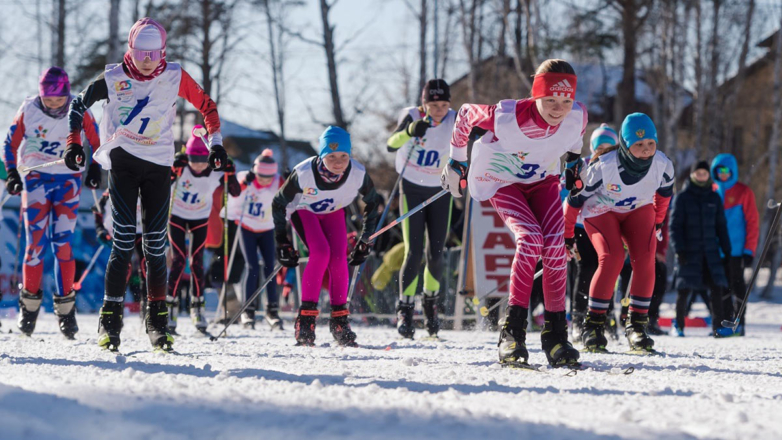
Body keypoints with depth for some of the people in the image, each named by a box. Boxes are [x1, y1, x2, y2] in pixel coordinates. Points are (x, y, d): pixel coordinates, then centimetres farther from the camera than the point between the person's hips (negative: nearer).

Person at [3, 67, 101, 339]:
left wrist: (94, 168, 2)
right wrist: (11, 173, -2)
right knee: (36, 242, -8)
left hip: (69, 179, 0)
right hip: (36, 178, 0)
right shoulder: (29, 110, -7)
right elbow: (11, 143, 6)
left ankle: (65, 309, -1)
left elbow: (96, 142, 10)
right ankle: (29, 304, 6)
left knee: (62, 243, -8)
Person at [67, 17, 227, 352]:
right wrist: (74, 142, -1)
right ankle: (111, 318, -8)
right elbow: (78, 105, 9)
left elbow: (207, 106, 9)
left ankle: (157, 320, 5)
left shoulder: (174, 77, -3)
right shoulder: (113, 79, -5)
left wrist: (215, 143, 3)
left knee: (156, 244, -2)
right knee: (124, 240, -12)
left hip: (158, 165, 1)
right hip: (122, 163, -1)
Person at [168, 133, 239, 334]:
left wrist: (230, 174, -38)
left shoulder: (215, 172, -23)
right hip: (176, 215, -1)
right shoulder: (180, 166, -27)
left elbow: (235, 192, -23)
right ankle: (171, 306, 1)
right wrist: (174, 169, -50)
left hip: (200, 219, 1)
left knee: (196, 262, -2)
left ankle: (197, 307, 10)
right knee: (178, 261, -9)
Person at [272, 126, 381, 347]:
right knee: (321, 252, -26)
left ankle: (340, 320, -2)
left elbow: (372, 203, -8)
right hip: (303, 211, -3)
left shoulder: (358, 174, -30)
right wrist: (282, 241, -16)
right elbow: (278, 203, -18)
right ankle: (306, 318, -18)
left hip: (334, 212, 3)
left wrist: (365, 241, -5)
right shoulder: (304, 173, -37)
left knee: (339, 258, -17)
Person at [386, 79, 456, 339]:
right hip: (412, 190, -2)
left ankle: (431, 303, 25)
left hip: (440, 192, 2)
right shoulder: (412, 116, -16)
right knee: (414, 253, -12)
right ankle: (405, 310, -1)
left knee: (435, 254, 1)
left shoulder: (454, 121, -8)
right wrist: (410, 130, -49)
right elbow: (391, 145, -31)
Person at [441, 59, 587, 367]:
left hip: (543, 181, 4)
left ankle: (555, 336, -8)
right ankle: (512, 332, -22)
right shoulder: (507, 118, -35)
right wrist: (457, 162, 0)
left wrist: (573, 160, 18)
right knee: (530, 239, -27)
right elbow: (465, 114, -13)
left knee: (554, 245, -18)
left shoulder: (578, 116, -25)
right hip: (502, 182, -3)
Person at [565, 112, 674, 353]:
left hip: (639, 210, 4)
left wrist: (657, 222, 15)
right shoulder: (603, 168, -35)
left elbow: (664, 192, 2)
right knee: (612, 258, -25)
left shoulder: (662, 165, -24)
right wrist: (567, 235, -8)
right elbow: (575, 199, -19)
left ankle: (637, 325, -9)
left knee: (645, 258, -19)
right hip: (600, 211, -3)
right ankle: (593, 325, -15)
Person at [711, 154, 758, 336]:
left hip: (737, 250, -4)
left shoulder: (744, 192, -2)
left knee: (737, 285, -3)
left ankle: (739, 324, 1)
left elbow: (752, 222, -4)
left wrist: (749, 250, -10)